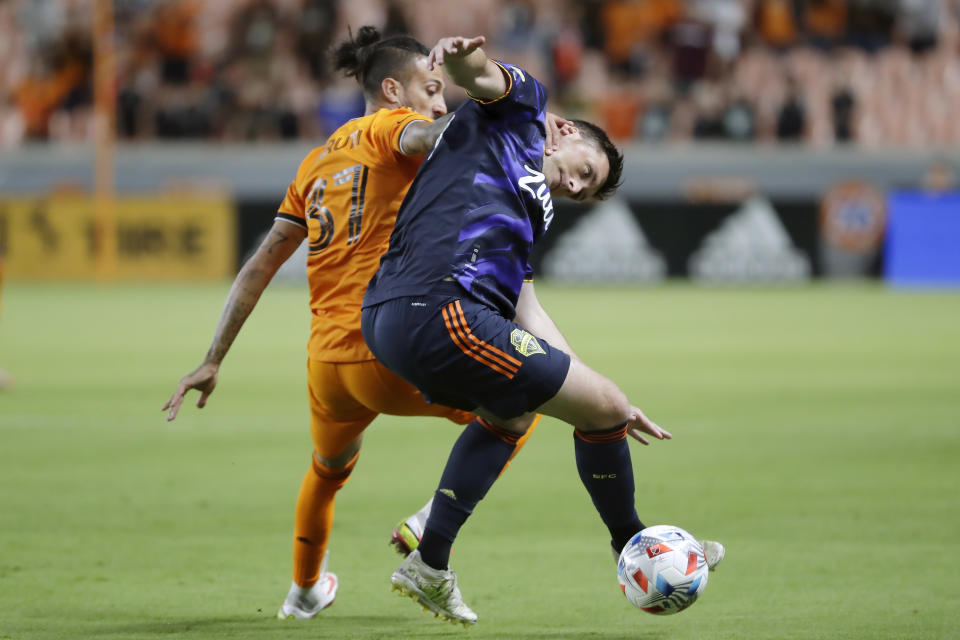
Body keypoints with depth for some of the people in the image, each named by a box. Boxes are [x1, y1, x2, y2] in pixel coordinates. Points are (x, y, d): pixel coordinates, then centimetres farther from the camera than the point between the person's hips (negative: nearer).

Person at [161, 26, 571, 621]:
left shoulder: (318, 162, 19)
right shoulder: (387, 128, 0)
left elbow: (259, 268, 19)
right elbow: (430, 133, -26)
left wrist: (214, 361, 21)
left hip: (325, 365, 8)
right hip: (394, 358, -8)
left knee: (329, 468, 36)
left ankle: (304, 591, 54)